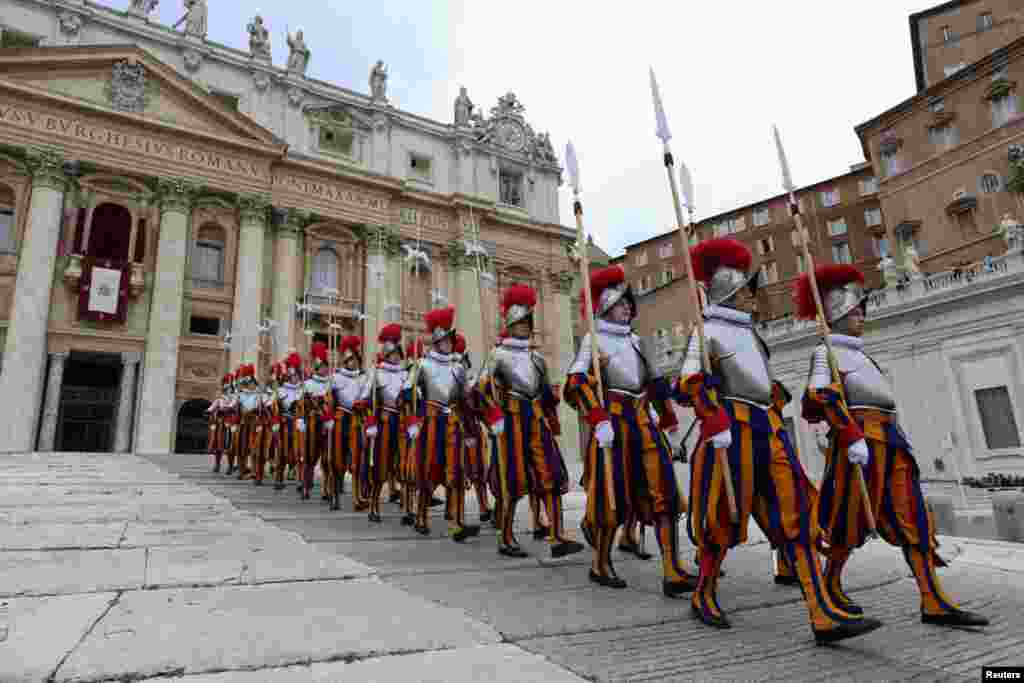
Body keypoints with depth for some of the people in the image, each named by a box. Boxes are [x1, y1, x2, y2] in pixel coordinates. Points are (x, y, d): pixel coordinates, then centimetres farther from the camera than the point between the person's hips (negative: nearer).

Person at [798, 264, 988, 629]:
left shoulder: (859, 354, 25)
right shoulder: (827, 352, -2)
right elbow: (821, 396, -17)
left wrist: (898, 441, 21)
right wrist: (851, 436, -25)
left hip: (890, 440, 9)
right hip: (862, 438, -9)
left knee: (913, 518, 3)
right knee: (851, 518, -1)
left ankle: (934, 602, 5)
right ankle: (831, 586, 14)